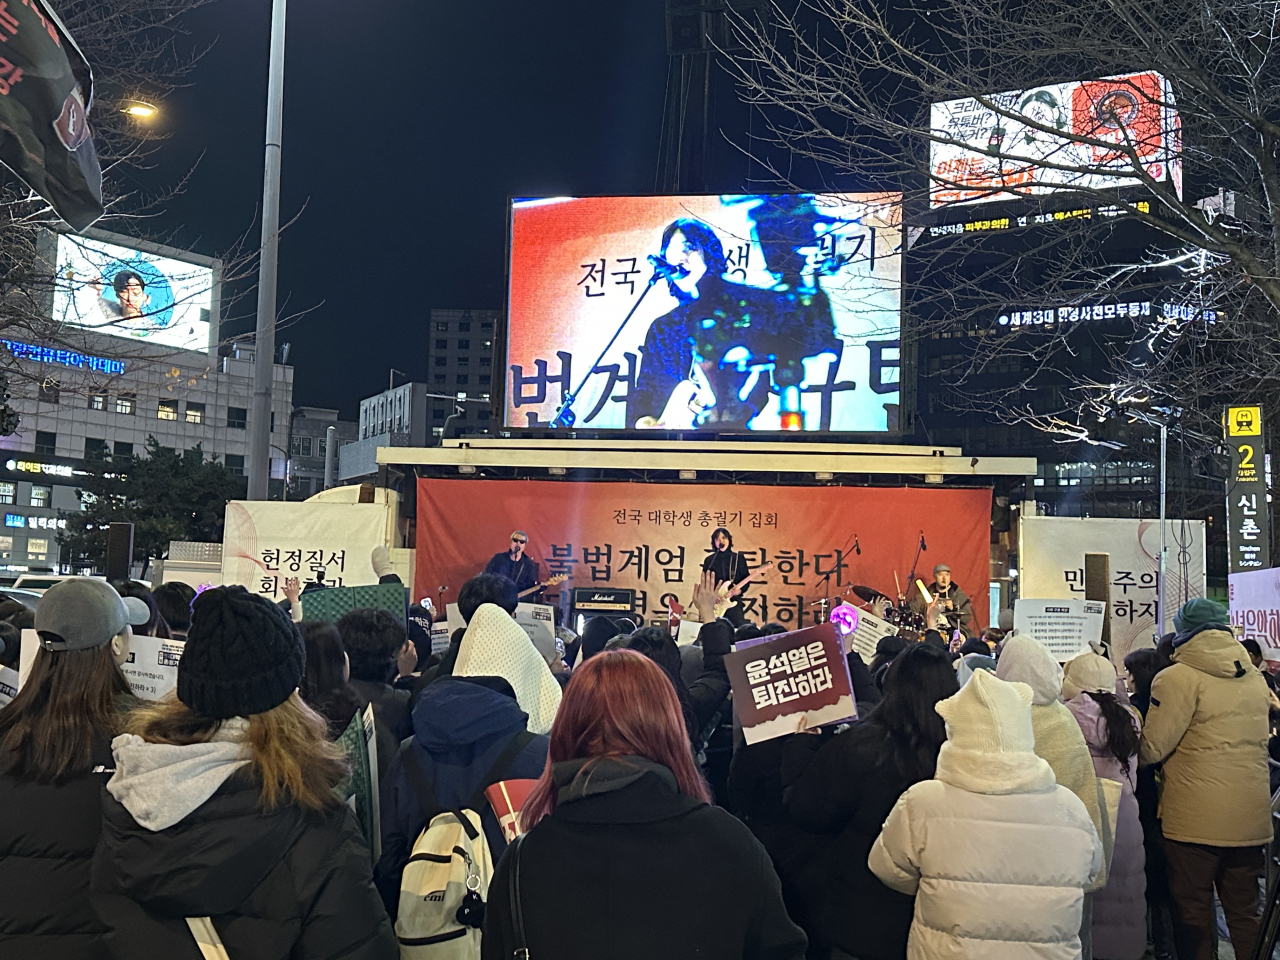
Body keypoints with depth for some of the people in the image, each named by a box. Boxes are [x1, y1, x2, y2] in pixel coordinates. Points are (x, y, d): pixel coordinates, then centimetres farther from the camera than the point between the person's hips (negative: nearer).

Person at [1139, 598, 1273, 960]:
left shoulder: (1178, 678, -14)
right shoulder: (1255, 677, 7)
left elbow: (1152, 749, -17)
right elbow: (1258, 739, 19)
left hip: (1196, 819, -6)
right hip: (1251, 817, 6)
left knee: (1193, 913, 7)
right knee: (1245, 911, 17)